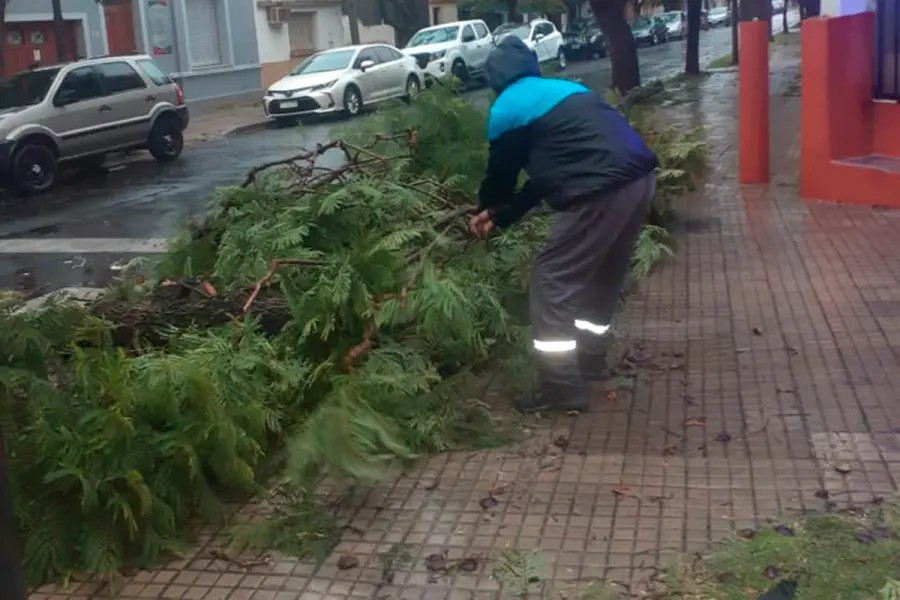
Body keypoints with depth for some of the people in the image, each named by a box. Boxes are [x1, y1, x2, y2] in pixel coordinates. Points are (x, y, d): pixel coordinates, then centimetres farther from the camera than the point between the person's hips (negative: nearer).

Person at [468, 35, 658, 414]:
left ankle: (561, 388, 5)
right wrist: (502, 217, 35)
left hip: (602, 191, -8)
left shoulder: (507, 109, 5)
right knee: (604, 274, 24)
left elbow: (501, 175, 16)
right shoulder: (563, 89, 28)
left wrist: (487, 211, 39)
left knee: (552, 282, 3)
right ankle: (590, 358, 38)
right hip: (640, 176, 9)